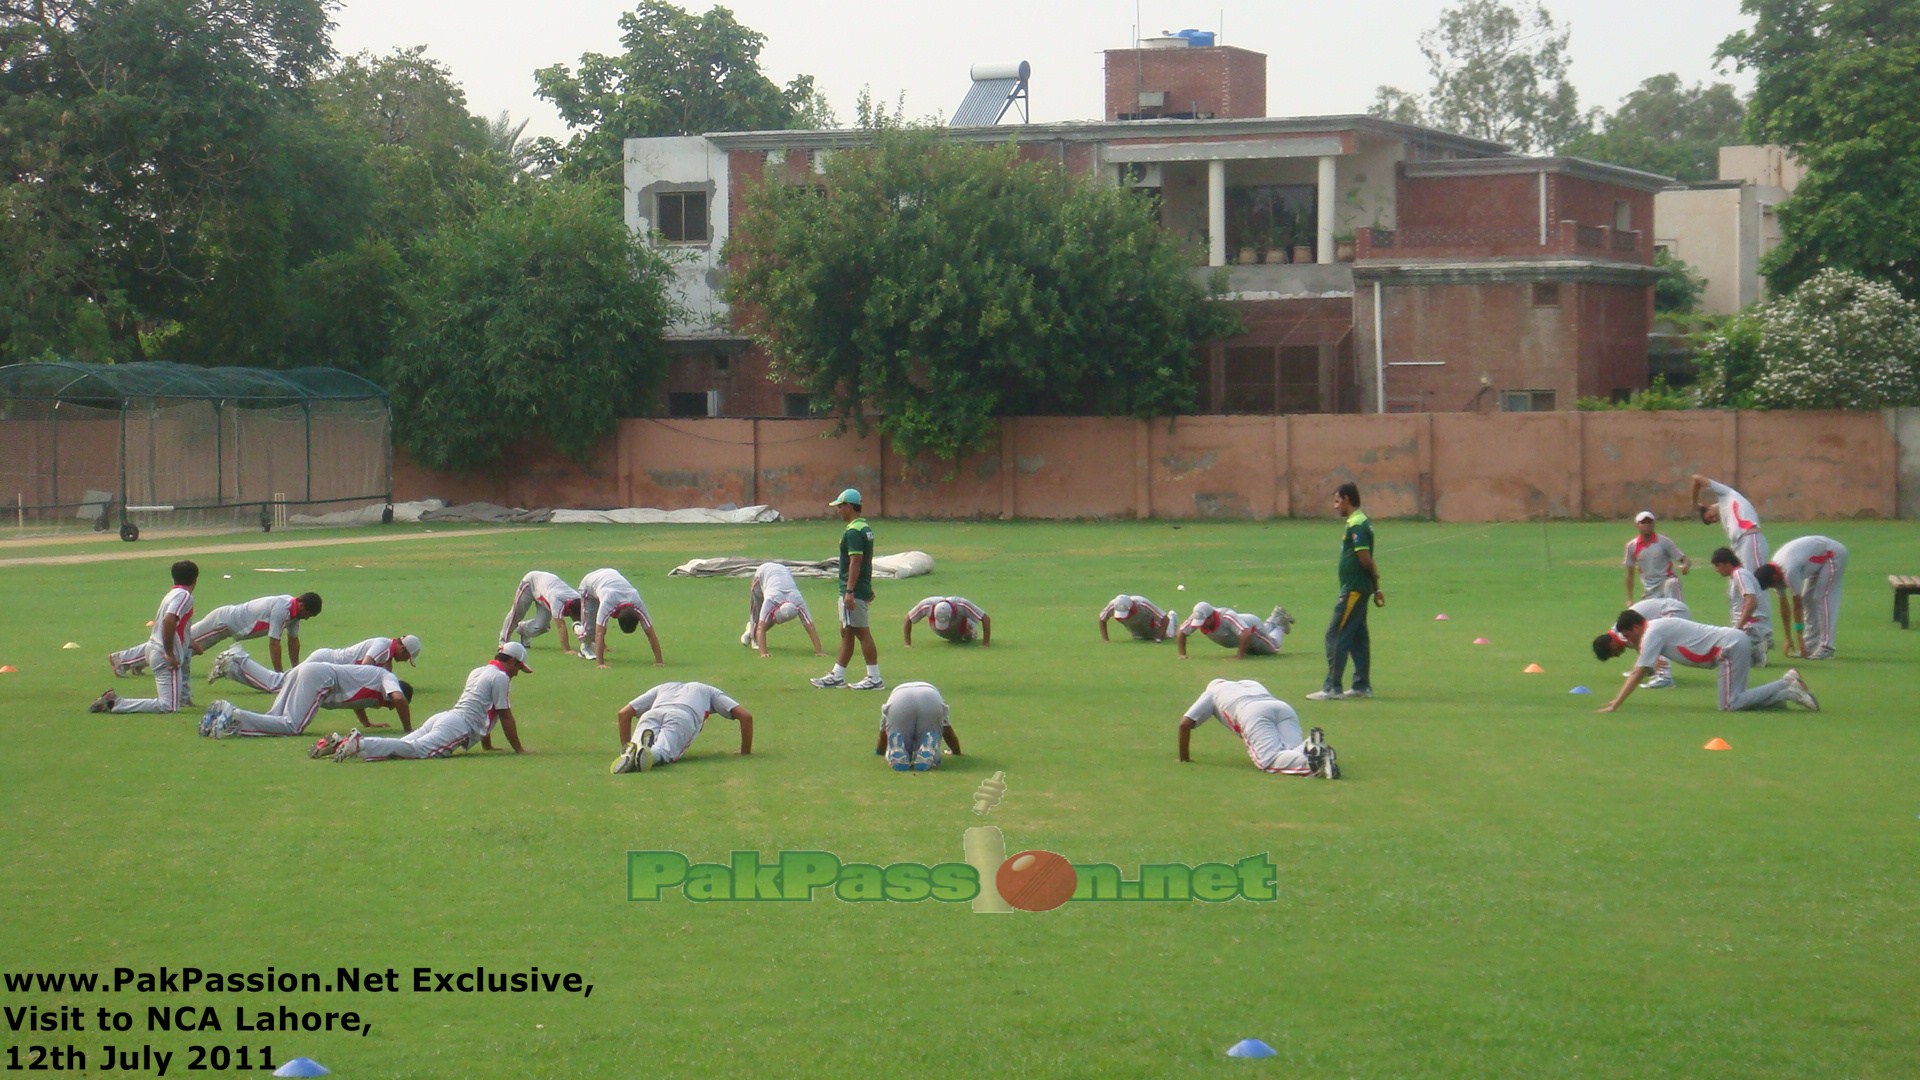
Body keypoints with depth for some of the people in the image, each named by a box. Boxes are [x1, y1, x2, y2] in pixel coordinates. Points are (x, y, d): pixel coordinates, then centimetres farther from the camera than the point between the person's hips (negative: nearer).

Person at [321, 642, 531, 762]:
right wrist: (518, 749, 9)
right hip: (461, 725, -8)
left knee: (398, 747, -5)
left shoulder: (476, 672, 32)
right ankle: (362, 744, -45)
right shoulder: (501, 677, 4)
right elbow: (505, 716, 3)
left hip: (440, 718, 8)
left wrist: (487, 745, 44)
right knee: (418, 749, -28)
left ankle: (341, 742, -18)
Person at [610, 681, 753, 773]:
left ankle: (629, 752, -50)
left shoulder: (663, 687, 45)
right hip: (683, 717, -2)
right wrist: (745, 752, 38)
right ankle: (650, 754, -59)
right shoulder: (710, 691, 40)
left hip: (651, 715, 2)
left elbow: (624, 713, 38)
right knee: (663, 753, -25)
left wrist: (625, 747, 42)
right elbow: (745, 716, 29)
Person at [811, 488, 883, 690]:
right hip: (863, 589, 10)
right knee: (846, 633, 14)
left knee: (862, 633, -6)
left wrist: (849, 592, -24)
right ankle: (837, 676, 19)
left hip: (854, 591, -10)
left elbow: (855, 562, -23)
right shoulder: (866, 528, 14)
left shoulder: (852, 532, -17)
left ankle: (874, 678, -4)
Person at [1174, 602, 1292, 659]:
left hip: (1251, 626, -6)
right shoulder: (1198, 618, -34)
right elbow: (1181, 634, -23)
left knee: (1273, 647, 18)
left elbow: (1246, 634, -57)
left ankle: (1280, 624, 44)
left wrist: (1240, 655, -54)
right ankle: (1273, 620, 57)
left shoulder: (1227, 617, -50)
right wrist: (1182, 654, -31)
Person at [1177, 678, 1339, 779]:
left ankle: (1310, 761, -48)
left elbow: (1185, 723, 26)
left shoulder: (1212, 692, 33)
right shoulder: (1251, 683, 46)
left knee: (1269, 761, -22)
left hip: (1253, 713, -5)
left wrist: (1184, 758, 36)